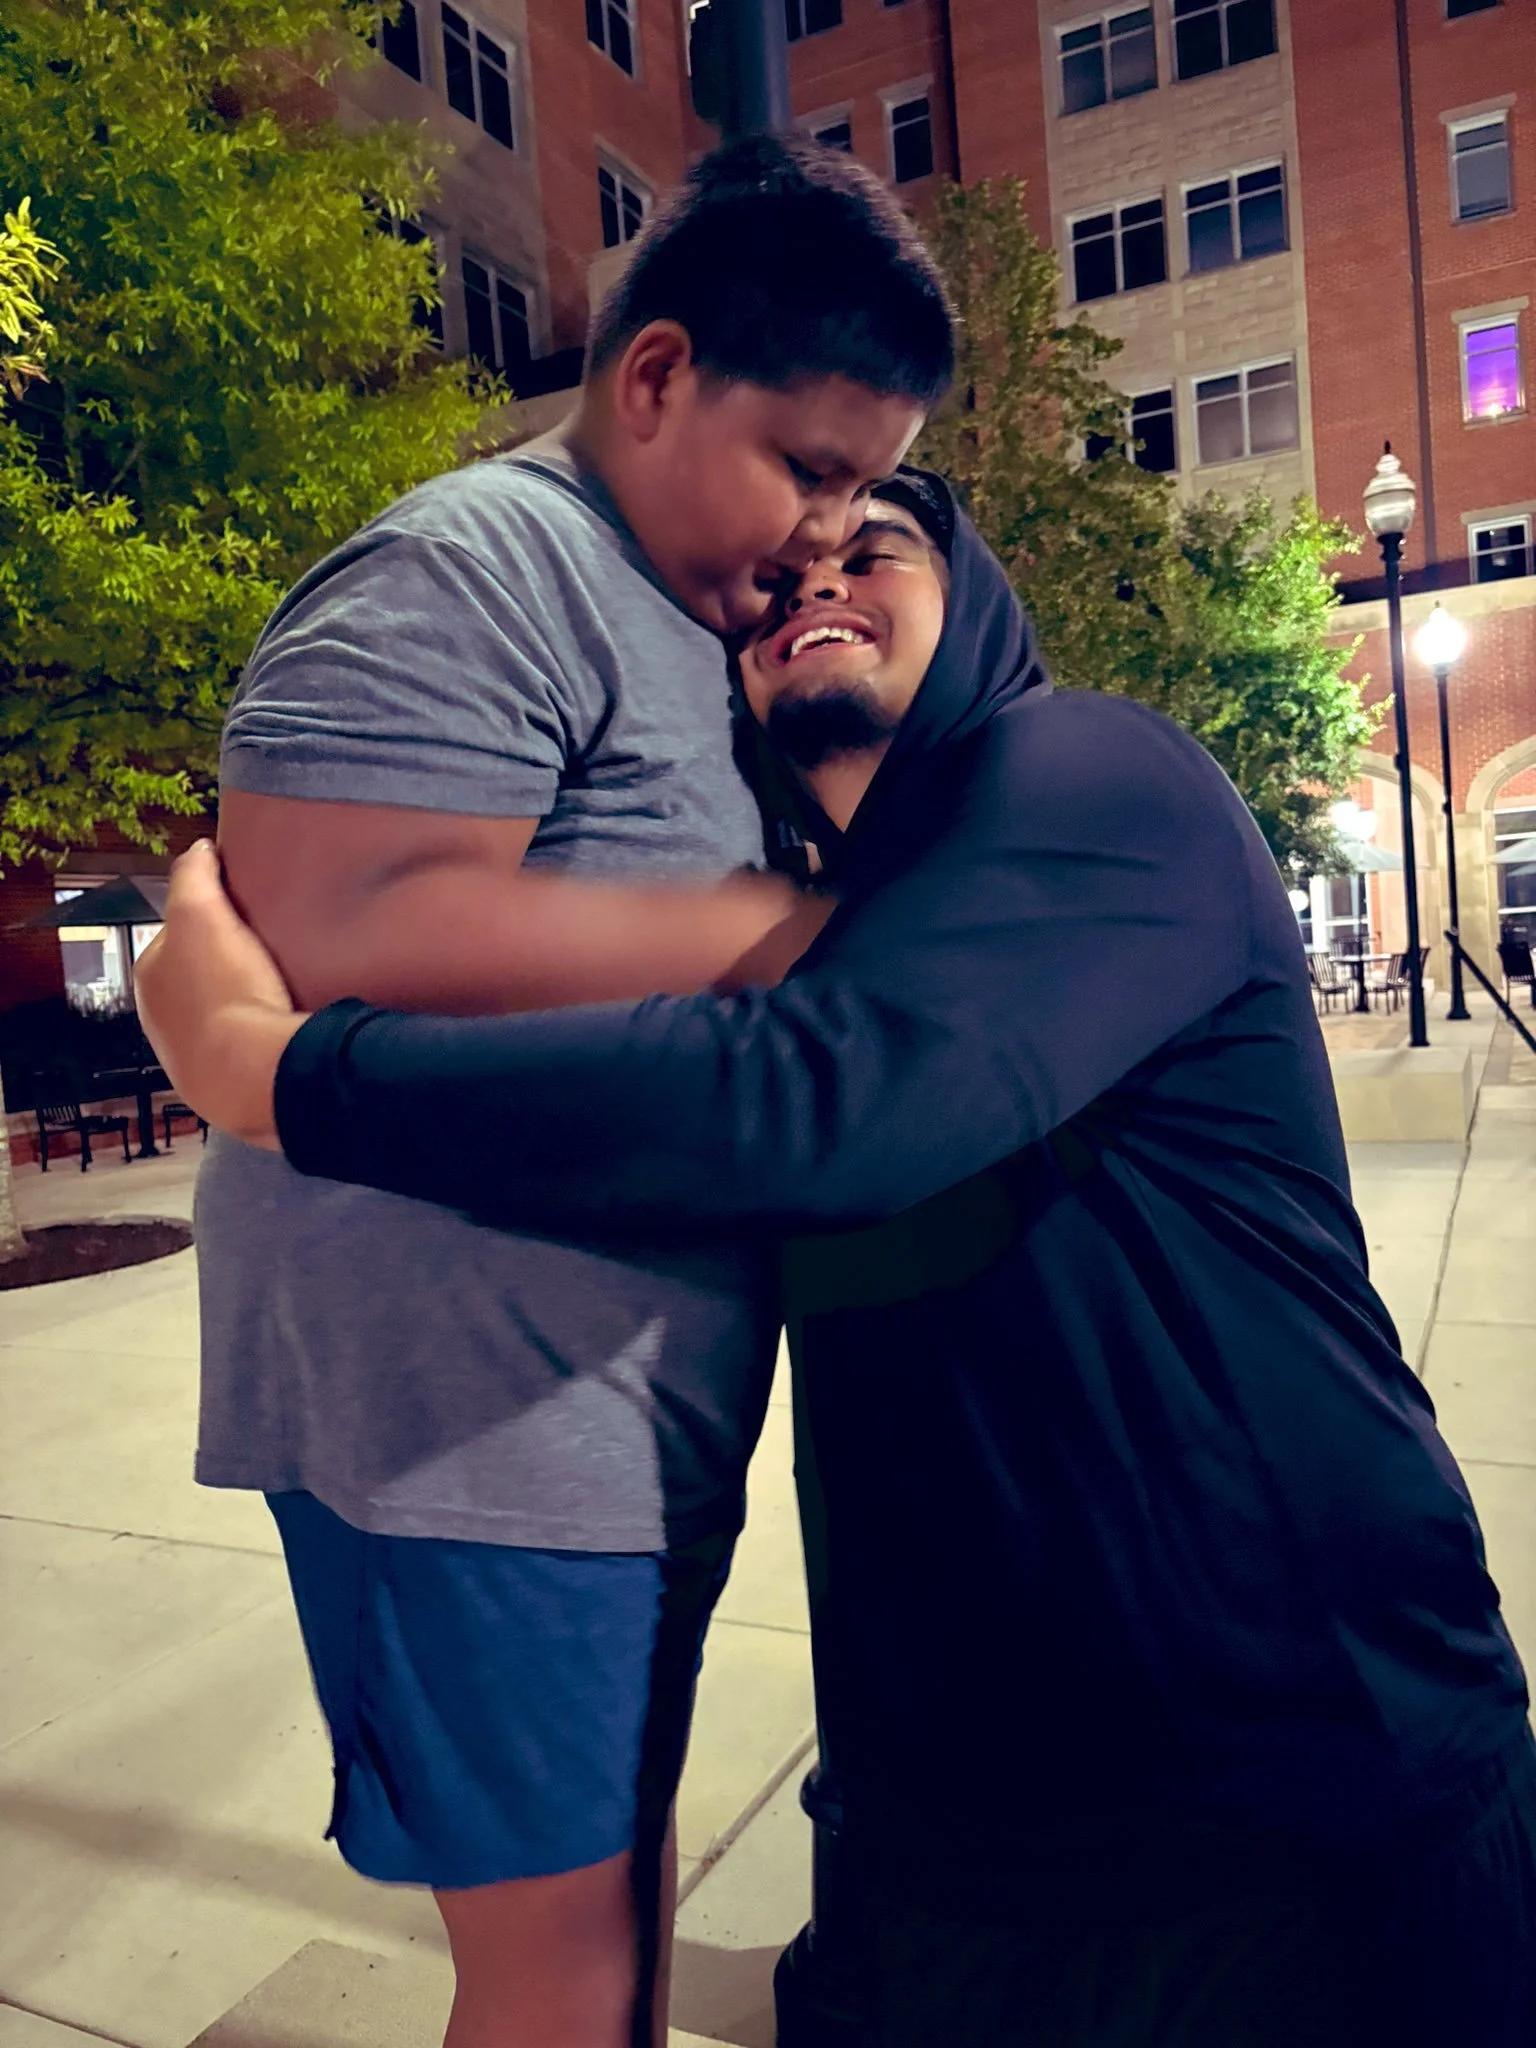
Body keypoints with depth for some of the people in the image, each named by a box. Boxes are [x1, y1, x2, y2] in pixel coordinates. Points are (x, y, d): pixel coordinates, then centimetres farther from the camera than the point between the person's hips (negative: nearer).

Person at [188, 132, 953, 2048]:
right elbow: (348, 926, -27)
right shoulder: (475, 563, -13)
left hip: (640, 1389, 9)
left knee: (625, 1850, 24)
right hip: (470, 1409, -9)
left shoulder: (683, 617, 18)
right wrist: (790, 932, -21)